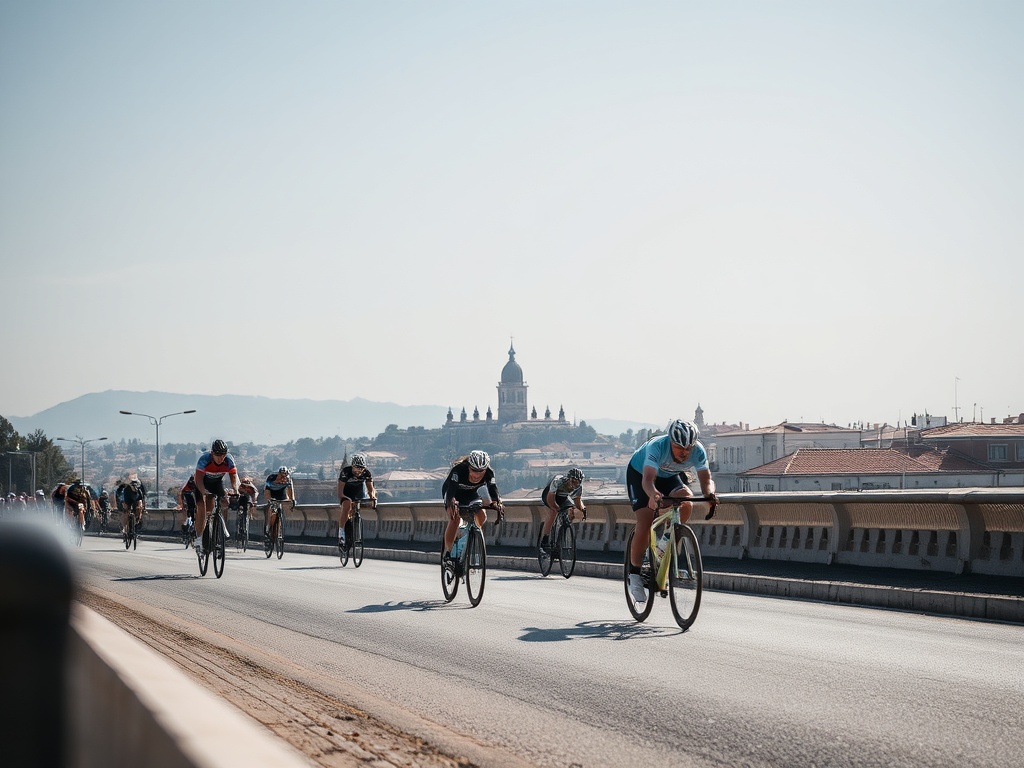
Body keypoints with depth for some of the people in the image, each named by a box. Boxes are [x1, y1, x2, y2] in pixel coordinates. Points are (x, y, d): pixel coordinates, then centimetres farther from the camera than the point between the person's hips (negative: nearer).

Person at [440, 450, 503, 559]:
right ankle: (447, 552, -18)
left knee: (482, 517, -17)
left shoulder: (489, 473, -29)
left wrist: (497, 502, -60)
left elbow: (493, 489, -39)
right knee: (455, 518, -26)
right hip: (454, 491, -4)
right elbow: (451, 489, -48)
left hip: (471, 493, 4)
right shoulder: (458, 469, -39)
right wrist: (451, 502, -70)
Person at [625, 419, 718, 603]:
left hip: (670, 476, 4)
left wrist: (710, 494, -52)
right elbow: (648, 479, -48)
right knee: (645, 522, -18)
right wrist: (654, 495, -69)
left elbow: (706, 478, -29)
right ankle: (634, 574, -3)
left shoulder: (698, 452, -27)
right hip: (639, 473, -4)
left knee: (686, 504, -25)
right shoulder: (657, 446, -39)